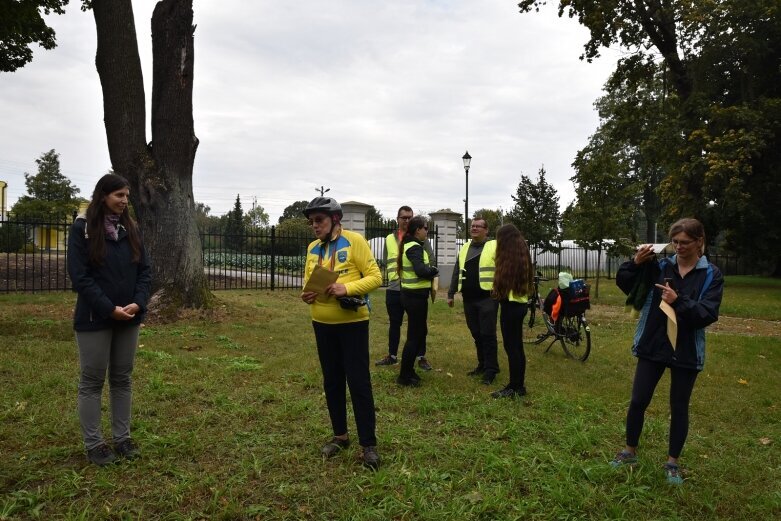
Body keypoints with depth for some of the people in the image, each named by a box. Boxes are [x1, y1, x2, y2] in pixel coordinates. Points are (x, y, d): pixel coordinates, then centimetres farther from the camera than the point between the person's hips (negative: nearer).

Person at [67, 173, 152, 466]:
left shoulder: (130, 229, 7)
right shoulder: (82, 229, -7)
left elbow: (145, 271, 6)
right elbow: (79, 276, -12)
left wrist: (138, 303, -10)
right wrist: (110, 309, -17)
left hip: (129, 318, 5)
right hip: (94, 319, -5)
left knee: (122, 379, 12)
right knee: (92, 382, 5)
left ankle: (122, 438, 22)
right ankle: (93, 444, 17)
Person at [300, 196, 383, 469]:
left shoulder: (354, 240, -9)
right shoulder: (312, 248, 10)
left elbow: (375, 276, -11)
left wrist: (346, 287, -25)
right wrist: (306, 294, -6)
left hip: (352, 322, -6)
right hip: (322, 324, 6)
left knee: (359, 383, -2)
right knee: (332, 382, 15)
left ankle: (369, 445, 9)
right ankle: (340, 436, 30)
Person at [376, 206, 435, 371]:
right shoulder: (390, 239, 9)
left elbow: (431, 261, 0)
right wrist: (391, 277, 6)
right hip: (394, 289, 3)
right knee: (394, 324, 14)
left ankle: (421, 357, 16)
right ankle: (392, 356, 27)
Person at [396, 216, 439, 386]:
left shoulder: (408, 245, 14)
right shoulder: (415, 247, -17)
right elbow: (421, 270, -31)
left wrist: (429, 271, -3)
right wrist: (434, 270, -13)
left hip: (411, 294, 10)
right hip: (416, 296, -10)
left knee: (420, 332, 19)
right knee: (414, 335, -1)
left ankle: (408, 370, 28)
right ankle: (404, 376, 9)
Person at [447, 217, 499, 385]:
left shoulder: (495, 246, -3)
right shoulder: (465, 248, 15)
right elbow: (457, 272, 18)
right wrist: (451, 294, 16)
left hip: (487, 297, -6)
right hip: (469, 298, 6)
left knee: (487, 334, -4)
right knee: (476, 334, 12)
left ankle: (491, 370, 2)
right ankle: (482, 364, 24)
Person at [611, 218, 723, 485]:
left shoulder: (711, 275, -5)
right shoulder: (659, 266, -1)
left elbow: (708, 314, -13)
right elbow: (623, 283, 0)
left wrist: (679, 301, -26)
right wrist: (635, 263, -16)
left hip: (686, 352, -1)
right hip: (652, 347, 1)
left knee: (679, 408, 11)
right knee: (638, 401, 7)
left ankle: (672, 462, 28)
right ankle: (629, 452, 27)